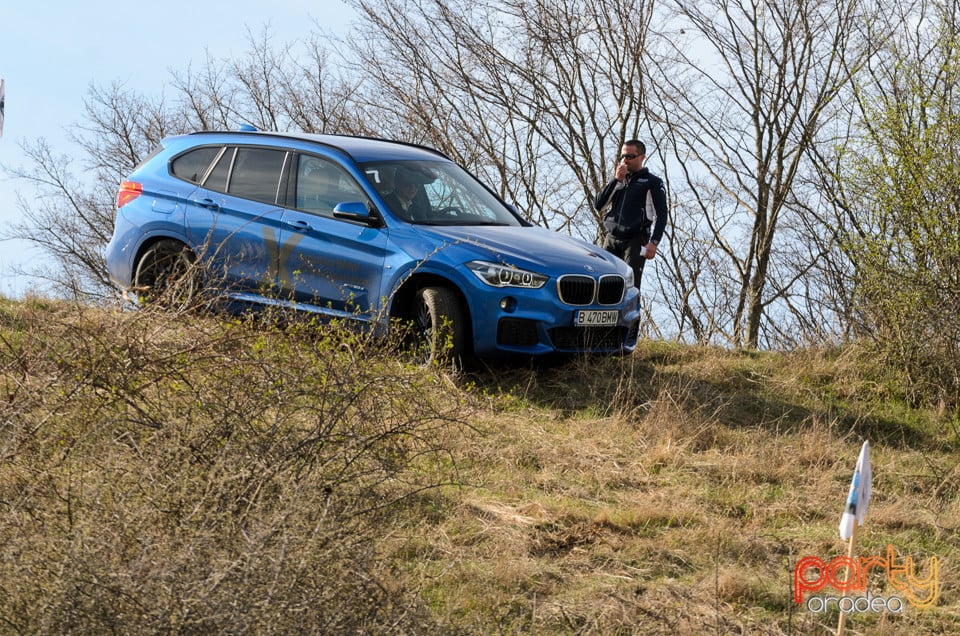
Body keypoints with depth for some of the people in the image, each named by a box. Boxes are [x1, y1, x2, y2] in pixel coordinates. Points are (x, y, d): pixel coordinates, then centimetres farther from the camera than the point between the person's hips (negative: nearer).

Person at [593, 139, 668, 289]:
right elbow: (598, 204, 8)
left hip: (636, 240, -5)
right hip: (611, 239, 5)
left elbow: (661, 215, -1)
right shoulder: (618, 181, 20)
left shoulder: (653, 182, 5)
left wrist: (653, 242, -13)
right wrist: (616, 180, -1)